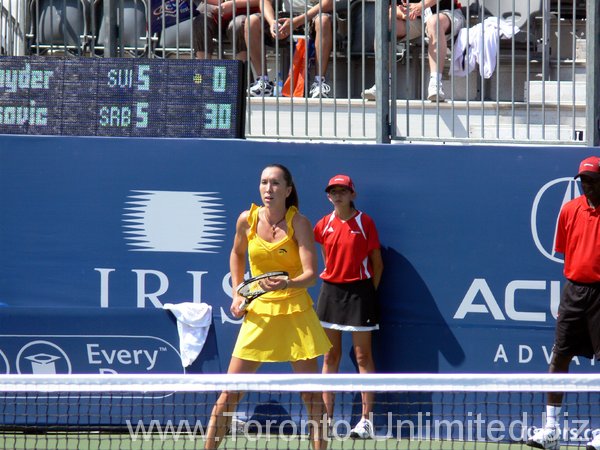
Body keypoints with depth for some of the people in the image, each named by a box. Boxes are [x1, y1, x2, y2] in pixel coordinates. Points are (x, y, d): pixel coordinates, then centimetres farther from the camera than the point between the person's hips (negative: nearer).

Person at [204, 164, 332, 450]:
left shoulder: (298, 223, -10)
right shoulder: (247, 219, -2)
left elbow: (311, 273, -18)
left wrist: (286, 284, -37)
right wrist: (237, 293, 9)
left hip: (296, 314, -2)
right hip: (258, 313, 2)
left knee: (312, 395, -3)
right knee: (229, 393, -2)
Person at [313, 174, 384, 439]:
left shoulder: (365, 223, -5)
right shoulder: (324, 225, 6)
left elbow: (377, 263, -1)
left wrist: (370, 292, -4)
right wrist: (331, 277, 11)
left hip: (359, 290, -4)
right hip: (330, 290, 4)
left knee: (363, 356, -2)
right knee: (330, 356, 6)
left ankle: (367, 420, -3)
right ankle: (327, 418, 9)